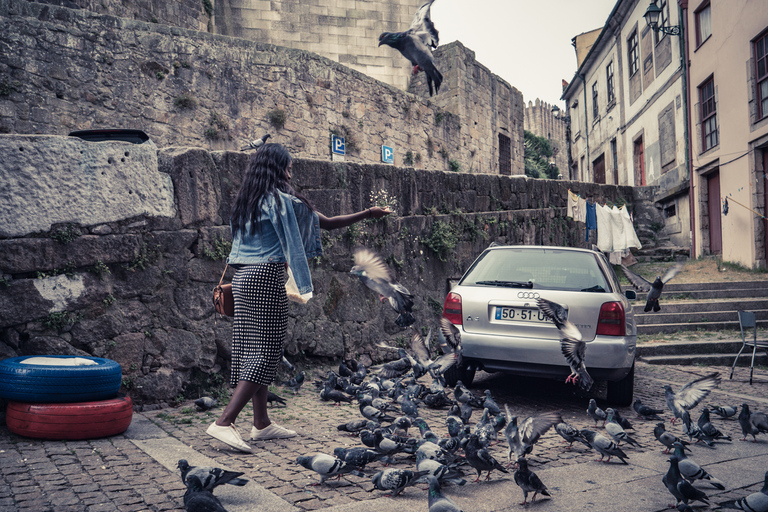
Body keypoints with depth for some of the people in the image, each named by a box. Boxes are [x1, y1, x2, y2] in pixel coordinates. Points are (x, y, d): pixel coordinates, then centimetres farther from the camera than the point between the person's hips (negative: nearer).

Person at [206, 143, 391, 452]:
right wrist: (368, 214, 7)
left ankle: (261, 424, 16)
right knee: (265, 352, -7)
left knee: (251, 350, 10)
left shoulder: (245, 201, 15)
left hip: (242, 277, 9)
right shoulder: (280, 200, -8)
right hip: (266, 277, -9)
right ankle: (224, 422, -14)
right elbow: (327, 223, -2)